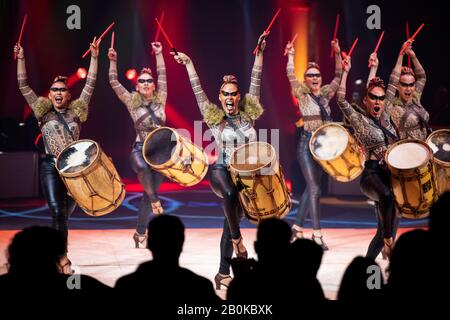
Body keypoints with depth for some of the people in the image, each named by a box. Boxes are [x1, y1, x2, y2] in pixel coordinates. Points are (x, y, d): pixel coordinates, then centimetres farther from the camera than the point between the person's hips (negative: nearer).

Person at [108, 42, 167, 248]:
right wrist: (113, 61, -5)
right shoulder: (132, 102, 3)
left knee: (148, 195, 6)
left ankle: (140, 233, 15)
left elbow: (162, 76, 11)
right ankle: (154, 200, -17)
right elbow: (114, 83, 1)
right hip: (140, 150, -3)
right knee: (143, 167, -39)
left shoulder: (160, 100, 8)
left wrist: (158, 54, 10)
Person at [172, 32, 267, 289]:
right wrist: (189, 64, -1)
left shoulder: (248, 114, 6)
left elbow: (255, 82, 6)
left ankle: (224, 273, 10)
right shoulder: (214, 118, 2)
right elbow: (198, 90, 1)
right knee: (231, 194, -38)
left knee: (232, 220, 6)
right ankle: (237, 239, -24)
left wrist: (260, 53, 5)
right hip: (222, 171, -3)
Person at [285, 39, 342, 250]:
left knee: (311, 187, 11)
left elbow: (338, 76, 7)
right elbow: (291, 76, -15)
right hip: (307, 144, -6)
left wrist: (337, 54, 0)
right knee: (314, 187, -12)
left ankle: (297, 228, 21)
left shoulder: (325, 94, 11)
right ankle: (317, 234, -12)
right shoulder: (302, 94, -2)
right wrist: (291, 56, -15)